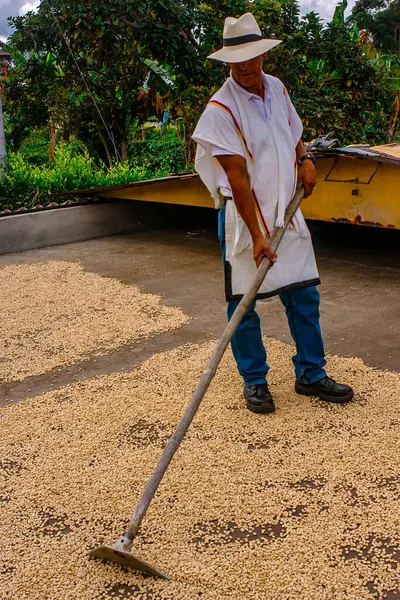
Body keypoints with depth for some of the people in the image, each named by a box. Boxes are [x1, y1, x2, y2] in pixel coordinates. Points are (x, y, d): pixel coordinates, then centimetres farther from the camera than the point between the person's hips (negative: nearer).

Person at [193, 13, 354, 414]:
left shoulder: (277, 89, 7)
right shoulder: (221, 109, -14)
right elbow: (238, 178, -19)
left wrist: (305, 159, 5)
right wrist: (256, 236, -22)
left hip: (286, 212, 6)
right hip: (243, 215, -6)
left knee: (304, 295, 8)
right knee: (243, 303, 2)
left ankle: (311, 375, 22)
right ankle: (254, 382, 19)